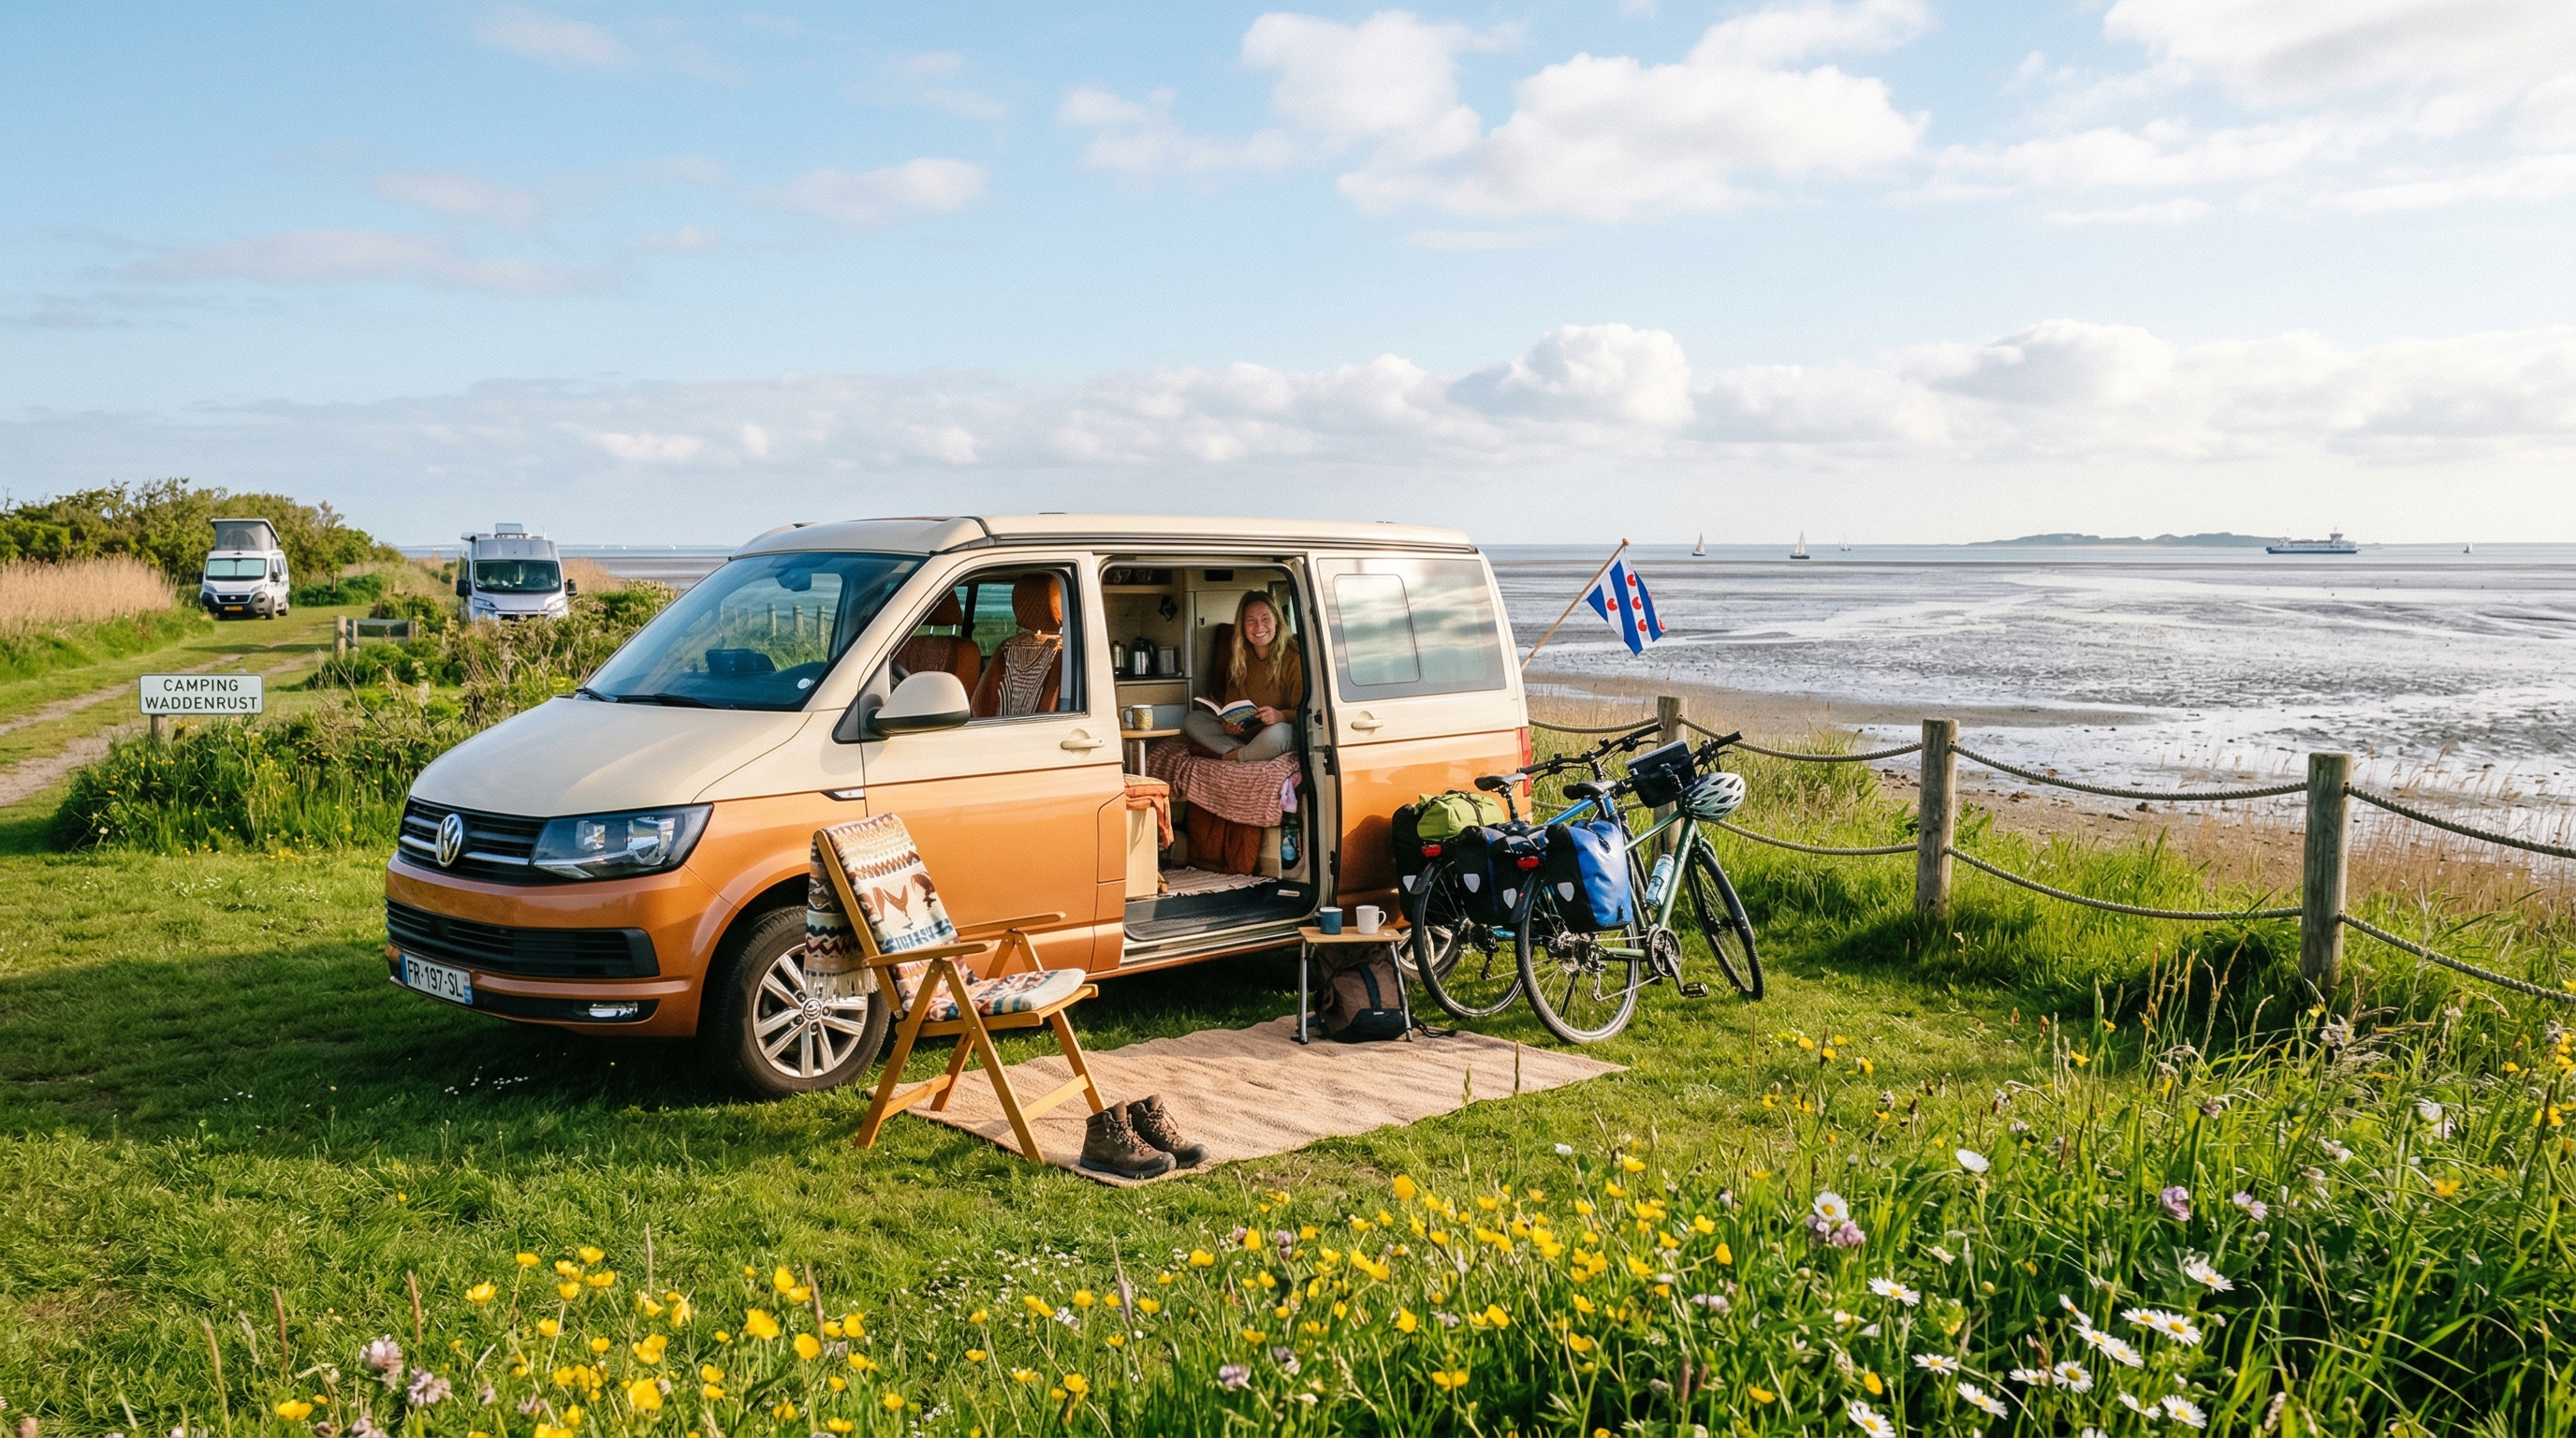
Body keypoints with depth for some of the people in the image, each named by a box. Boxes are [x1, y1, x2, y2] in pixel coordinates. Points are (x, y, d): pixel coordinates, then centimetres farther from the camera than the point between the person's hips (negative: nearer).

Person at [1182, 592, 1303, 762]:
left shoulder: (1294, 657, -11)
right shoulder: (1239, 659, 7)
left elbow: (1304, 712, -11)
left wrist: (1281, 716, -32)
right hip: (1243, 732, 6)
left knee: (1276, 732, -41)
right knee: (1191, 721, -7)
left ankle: (1230, 756, -13)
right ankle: (1242, 752, -24)